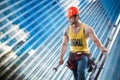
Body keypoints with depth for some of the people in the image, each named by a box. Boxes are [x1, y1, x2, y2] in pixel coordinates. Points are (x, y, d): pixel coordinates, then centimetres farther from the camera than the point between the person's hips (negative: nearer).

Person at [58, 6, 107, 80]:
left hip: (83, 54, -4)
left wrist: (101, 48, -39)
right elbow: (64, 44, 8)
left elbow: (95, 40, -19)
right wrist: (61, 57, 8)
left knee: (81, 71, -29)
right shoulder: (67, 30, 0)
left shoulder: (86, 28, -13)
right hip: (72, 55, 5)